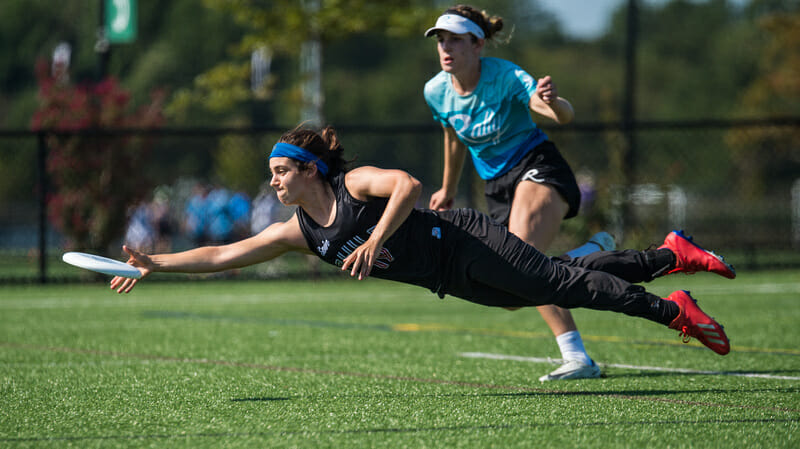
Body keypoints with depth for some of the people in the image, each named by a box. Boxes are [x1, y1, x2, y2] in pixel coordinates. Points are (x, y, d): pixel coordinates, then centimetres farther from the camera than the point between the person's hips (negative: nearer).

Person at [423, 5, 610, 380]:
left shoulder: (505, 77, -20)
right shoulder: (436, 91, -2)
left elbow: (564, 116, -34)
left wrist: (553, 102, -57)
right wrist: (448, 190, 32)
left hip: (539, 167, -7)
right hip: (497, 187, 7)